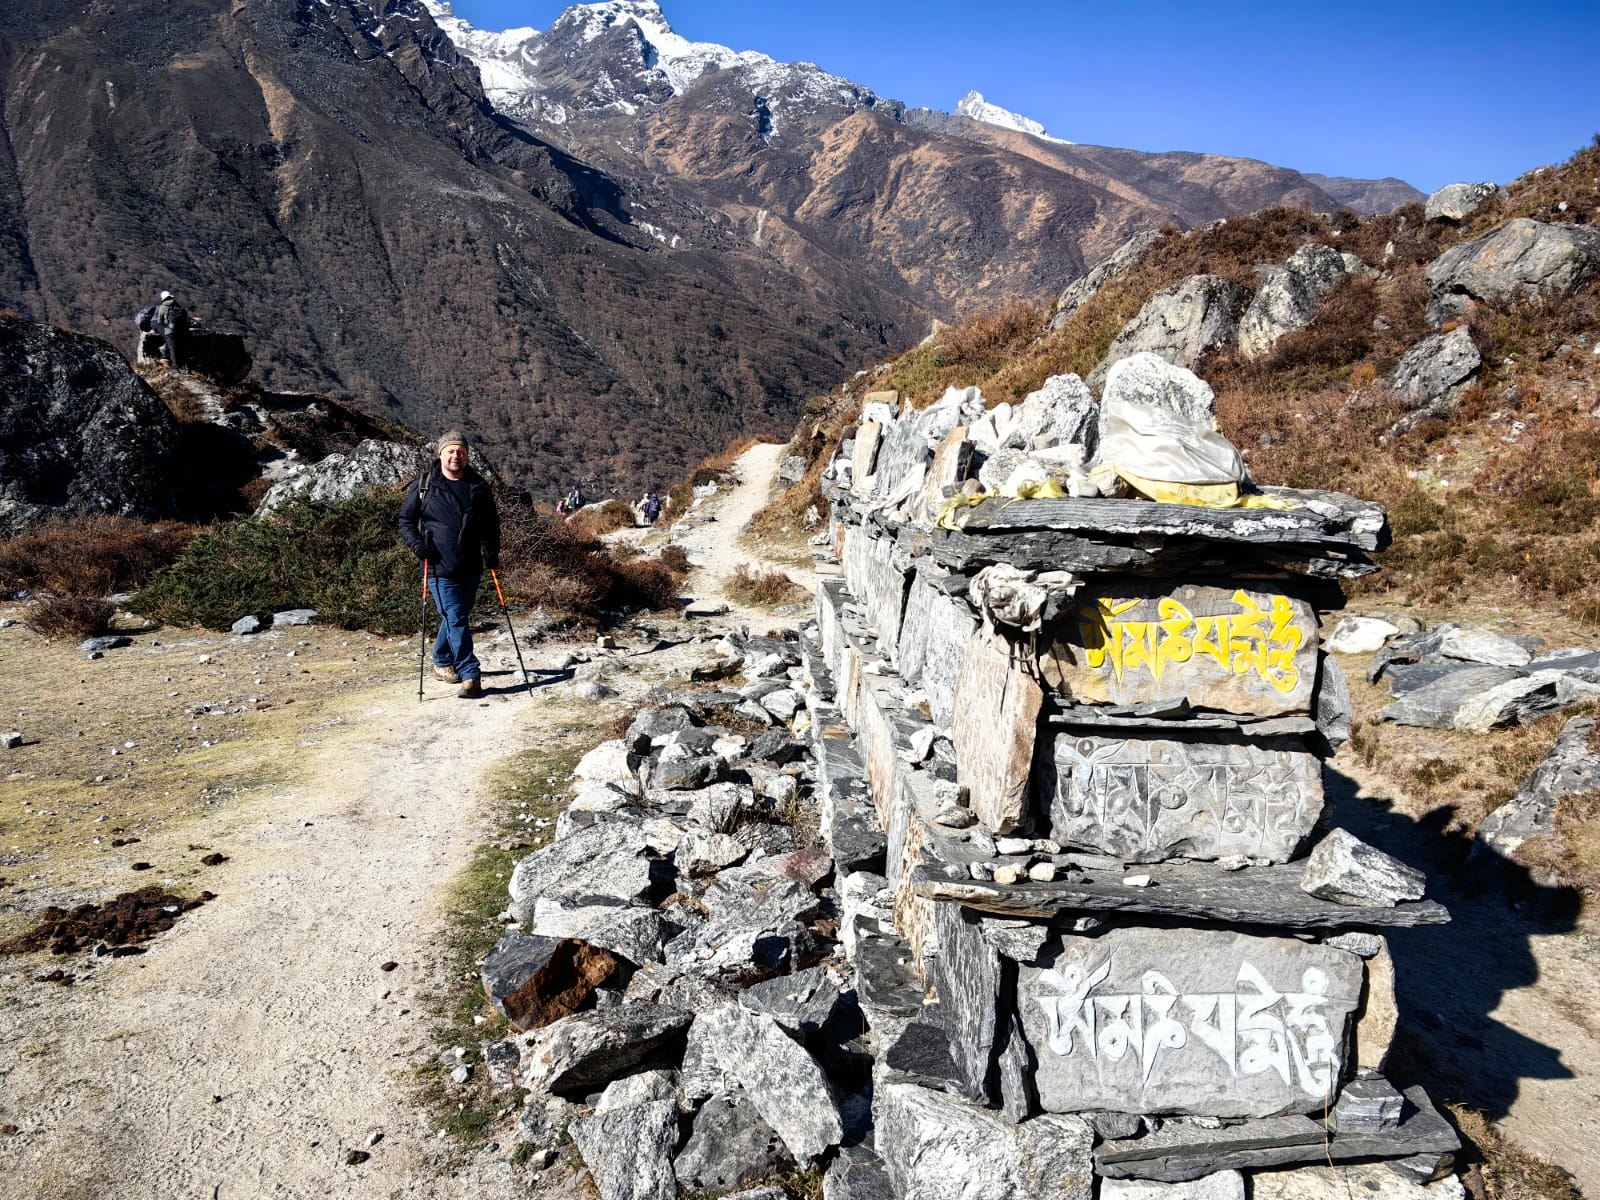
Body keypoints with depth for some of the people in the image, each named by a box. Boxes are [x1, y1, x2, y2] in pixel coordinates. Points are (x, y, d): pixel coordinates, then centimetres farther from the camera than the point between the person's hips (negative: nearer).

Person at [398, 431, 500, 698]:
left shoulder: (478, 487, 9)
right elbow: (406, 520, 6)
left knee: (456, 616, 16)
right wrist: (417, 543, -11)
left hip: (471, 567, 4)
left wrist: (491, 551, 1)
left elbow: (491, 523, 15)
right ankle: (471, 676, -10)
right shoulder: (423, 486, 0)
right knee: (456, 619, -10)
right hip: (440, 567, -4)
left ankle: (442, 661, 37)